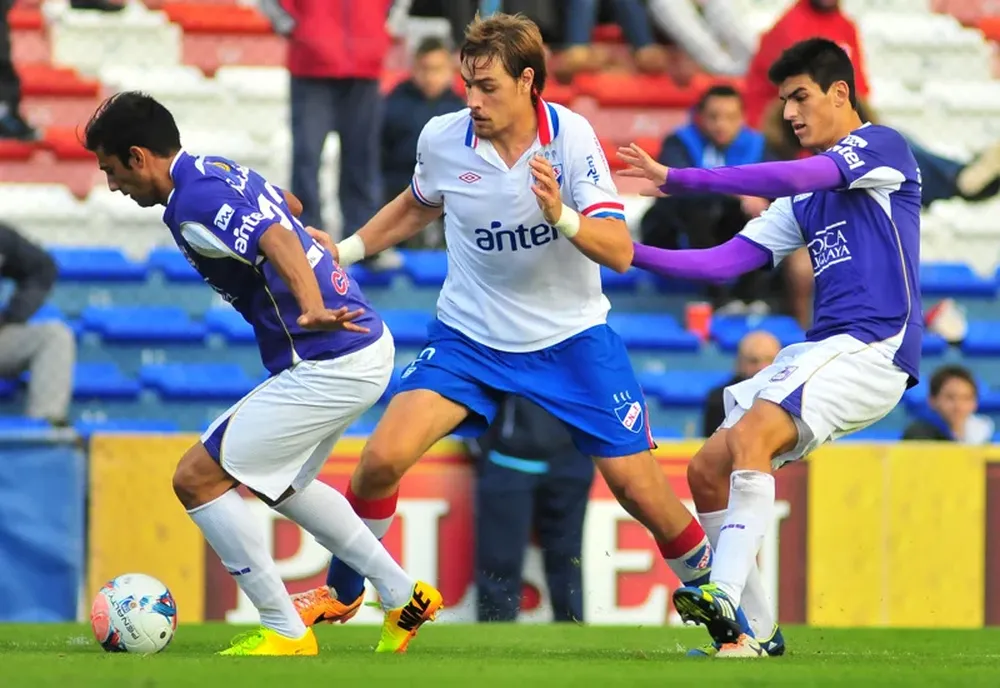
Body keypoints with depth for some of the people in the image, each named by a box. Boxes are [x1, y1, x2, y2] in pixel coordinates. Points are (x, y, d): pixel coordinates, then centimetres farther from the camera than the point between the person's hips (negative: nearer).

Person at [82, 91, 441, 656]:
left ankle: (285, 632, 1)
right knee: (280, 482, 29)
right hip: (367, 349, 11)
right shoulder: (214, 168, 11)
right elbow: (287, 207, 31)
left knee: (198, 478, -6)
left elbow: (278, 238, -37)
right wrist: (315, 240, 49)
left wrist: (312, 311, -52)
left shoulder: (194, 203, -19)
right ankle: (405, 597, 31)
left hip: (329, 366, -11)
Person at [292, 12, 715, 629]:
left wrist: (562, 215, -38)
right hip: (470, 338, 1)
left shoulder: (570, 135, -17)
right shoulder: (442, 139, -10)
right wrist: (344, 250, 8)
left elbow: (620, 253, -21)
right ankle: (339, 594, 5)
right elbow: (418, 206, 15)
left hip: (572, 338, -1)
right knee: (384, 456, -18)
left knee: (638, 488, -5)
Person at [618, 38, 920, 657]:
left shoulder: (882, 146, -2)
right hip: (823, 350, 9)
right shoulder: (806, 196, 22)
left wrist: (677, 180, -18)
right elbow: (725, 262, 18)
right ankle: (753, 631, 6)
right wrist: (630, 251, 8)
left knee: (751, 435, -29)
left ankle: (725, 598, -39)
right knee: (707, 470, 2)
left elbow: (788, 177, -19)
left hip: (874, 347, -9)